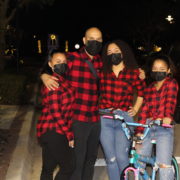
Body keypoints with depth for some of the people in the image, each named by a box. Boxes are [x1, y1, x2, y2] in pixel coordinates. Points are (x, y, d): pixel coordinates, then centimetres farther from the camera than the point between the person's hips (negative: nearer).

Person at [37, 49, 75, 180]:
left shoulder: (62, 81, 13)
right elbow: (56, 114, -20)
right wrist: (70, 135, -14)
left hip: (48, 132, 9)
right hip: (54, 133, -9)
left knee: (48, 169, 15)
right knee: (68, 167, -2)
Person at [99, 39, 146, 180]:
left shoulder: (133, 72, 3)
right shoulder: (103, 72, 7)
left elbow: (142, 92, 15)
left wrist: (135, 109, 9)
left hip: (124, 118, -2)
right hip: (104, 118, 2)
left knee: (121, 157, -7)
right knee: (111, 158, 3)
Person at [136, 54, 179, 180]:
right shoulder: (149, 88, 15)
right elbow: (144, 110, 7)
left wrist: (168, 116, -34)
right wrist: (139, 131, -3)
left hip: (164, 128, -4)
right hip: (148, 127, 4)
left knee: (164, 164, -13)